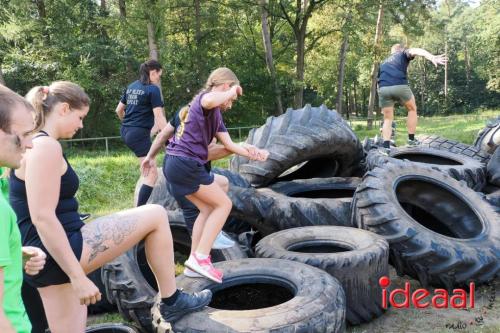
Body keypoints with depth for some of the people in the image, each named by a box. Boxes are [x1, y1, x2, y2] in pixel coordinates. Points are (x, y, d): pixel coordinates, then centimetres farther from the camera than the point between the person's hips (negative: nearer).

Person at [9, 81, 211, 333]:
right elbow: (43, 218, -24)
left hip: (47, 257, 11)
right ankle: (170, 302, 10)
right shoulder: (46, 147, -16)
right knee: (156, 216, -3)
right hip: (60, 254, -10)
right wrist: (78, 277, -23)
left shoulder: (33, 143, 15)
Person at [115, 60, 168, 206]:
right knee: (152, 174, -4)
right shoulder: (153, 89, -10)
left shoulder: (131, 87, 12)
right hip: (139, 134, -8)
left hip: (125, 131, 8)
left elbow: (119, 110, 19)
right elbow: (159, 116, -14)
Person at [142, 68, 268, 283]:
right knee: (223, 204, 0)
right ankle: (200, 258, -4)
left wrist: (252, 154, 3)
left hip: (175, 164, 10)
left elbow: (228, 144, 17)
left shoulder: (216, 114, 23)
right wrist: (232, 91, -16)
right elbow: (210, 100, -34)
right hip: (185, 164, -10)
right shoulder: (205, 97, -6)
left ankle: (195, 259, 16)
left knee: (208, 209, 17)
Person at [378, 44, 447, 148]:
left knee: (388, 119, 15)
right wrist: (432, 57, -18)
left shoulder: (383, 62, 37)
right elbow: (414, 51, 0)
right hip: (400, 86, -3)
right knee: (412, 109, 23)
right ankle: (411, 139, 24)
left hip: (383, 88, 3)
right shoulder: (403, 54, 25)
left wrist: (384, 106, 40)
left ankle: (386, 147, 2)